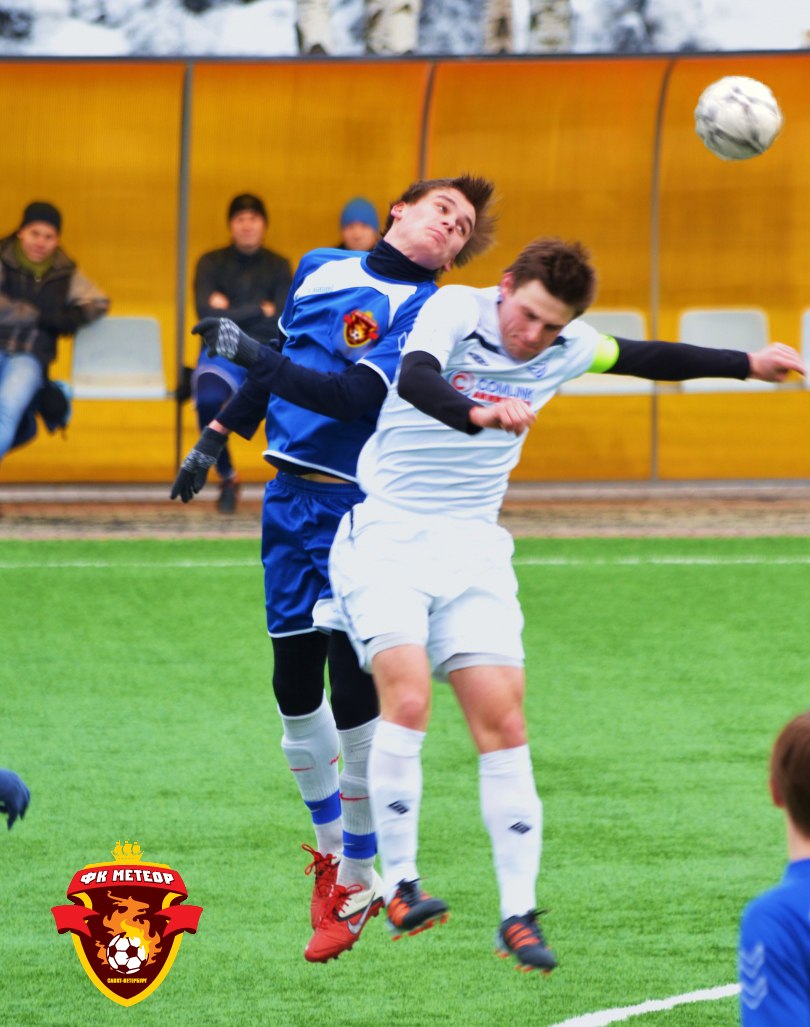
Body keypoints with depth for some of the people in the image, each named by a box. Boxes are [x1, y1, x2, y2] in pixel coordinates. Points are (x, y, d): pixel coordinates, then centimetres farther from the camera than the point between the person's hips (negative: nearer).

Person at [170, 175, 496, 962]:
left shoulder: (422, 309, -9)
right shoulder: (321, 270, 11)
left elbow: (356, 397, -22)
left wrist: (255, 358, -28)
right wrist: (216, 438, 25)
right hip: (290, 503, 6)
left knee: (353, 696, -9)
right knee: (294, 688, 8)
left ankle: (354, 880, 5)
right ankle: (330, 844, 29)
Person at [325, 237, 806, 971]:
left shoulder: (566, 350, 3)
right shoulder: (454, 310, -13)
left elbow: (646, 358, 23)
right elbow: (415, 379, -34)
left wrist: (747, 365, 26)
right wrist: (477, 415, -53)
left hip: (473, 552, 5)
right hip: (387, 539, -4)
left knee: (503, 721, -5)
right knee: (407, 698, -22)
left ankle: (518, 914, 0)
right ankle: (399, 885, -13)